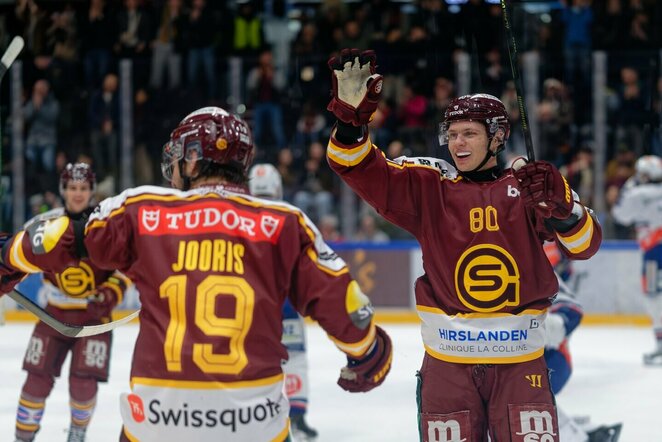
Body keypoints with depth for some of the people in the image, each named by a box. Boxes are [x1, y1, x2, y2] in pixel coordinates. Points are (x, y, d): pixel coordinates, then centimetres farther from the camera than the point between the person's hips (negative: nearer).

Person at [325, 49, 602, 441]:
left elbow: (586, 245, -7)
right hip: (447, 361, 1)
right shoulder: (429, 187, 3)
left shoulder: (529, 188, 1)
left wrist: (561, 208, -27)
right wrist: (350, 116, -24)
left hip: (520, 361, 0)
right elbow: (362, 169, -6)